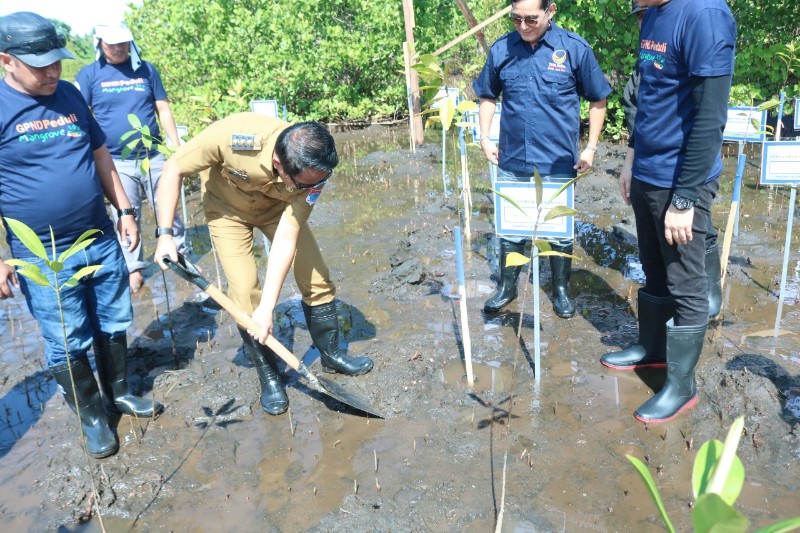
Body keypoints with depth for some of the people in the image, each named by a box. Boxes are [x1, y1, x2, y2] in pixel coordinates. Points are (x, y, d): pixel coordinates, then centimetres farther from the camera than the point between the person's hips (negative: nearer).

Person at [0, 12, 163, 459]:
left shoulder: (70, 95, 5)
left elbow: (100, 156, 15)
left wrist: (124, 210, 12)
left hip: (102, 241, 5)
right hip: (43, 257, -5)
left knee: (114, 325, 16)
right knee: (68, 344, 7)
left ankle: (120, 392, 37)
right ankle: (92, 416, 26)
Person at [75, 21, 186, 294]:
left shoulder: (146, 69, 5)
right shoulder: (88, 74, 0)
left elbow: (163, 109, 8)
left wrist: (177, 147, 3)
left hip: (153, 156, 1)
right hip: (116, 162, -1)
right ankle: (134, 269, 17)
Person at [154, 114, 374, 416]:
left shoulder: (312, 171, -33)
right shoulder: (231, 136, -42)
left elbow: (287, 237, -31)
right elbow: (174, 169, -24)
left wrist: (267, 307, -32)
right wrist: (165, 234, -25)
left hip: (278, 207, 2)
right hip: (227, 207, -2)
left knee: (316, 278, -3)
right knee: (245, 292, -12)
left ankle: (331, 355, 20)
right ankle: (269, 376, 8)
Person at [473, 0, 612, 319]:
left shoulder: (575, 48, -8)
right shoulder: (501, 50, -1)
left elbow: (597, 101, 2)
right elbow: (487, 97, 13)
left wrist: (591, 148, -2)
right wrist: (485, 139, 4)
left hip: (558, 163, -2)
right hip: (511, 162, 2)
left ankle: (561, 290, 29)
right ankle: (507, 288, 30)